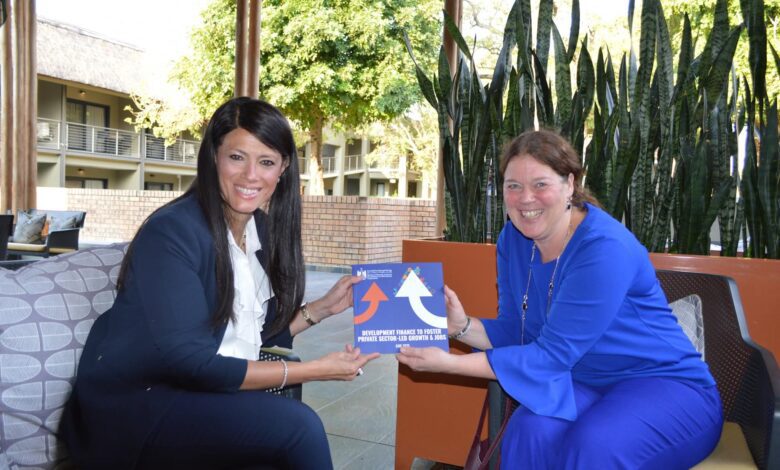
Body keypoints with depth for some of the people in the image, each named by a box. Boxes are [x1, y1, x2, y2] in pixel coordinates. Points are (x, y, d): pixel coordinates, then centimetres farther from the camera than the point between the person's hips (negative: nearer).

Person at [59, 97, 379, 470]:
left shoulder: (263, 229, 3)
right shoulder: (171, 232, -19)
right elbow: (189, 361, -24)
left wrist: (325, 306, 2)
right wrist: (314, 370, -23)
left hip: (200, 393, 6)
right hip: (133, 407, -6)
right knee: (298, 426, -22)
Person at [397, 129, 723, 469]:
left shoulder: (605, 248, -25)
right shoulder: (513, 239, -2)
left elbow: (553, 354, -27)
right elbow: (514, 333, 1)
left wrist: (450, 364, -30)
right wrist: (461, 326, -19)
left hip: (668, 386, -5)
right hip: (587, 385, 5)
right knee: (530, 429, -26)